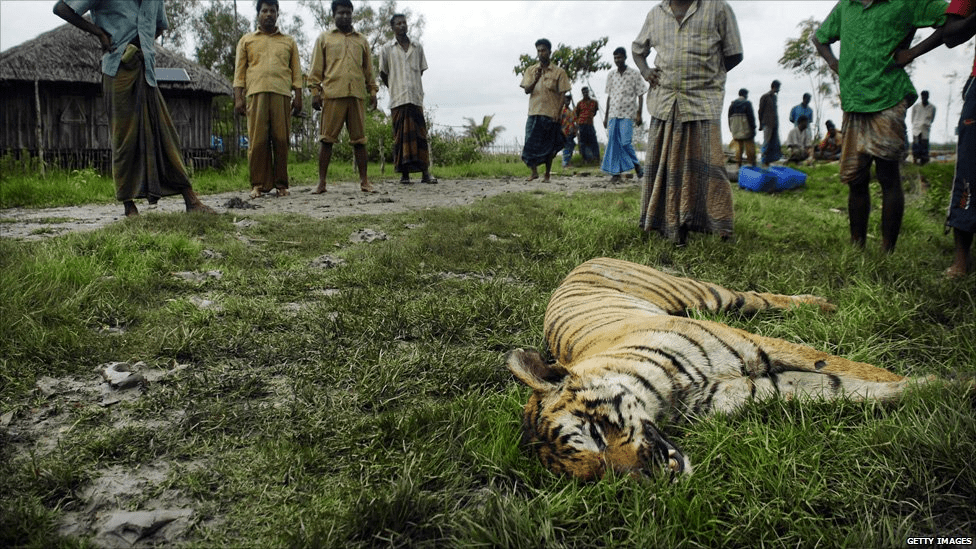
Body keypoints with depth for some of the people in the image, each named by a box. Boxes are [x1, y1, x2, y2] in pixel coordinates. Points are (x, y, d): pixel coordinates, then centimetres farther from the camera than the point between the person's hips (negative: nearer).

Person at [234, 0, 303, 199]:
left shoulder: (288, 42, 22)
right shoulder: (246, 41, 20)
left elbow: (296, 71, 15)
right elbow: (239, 71, 13)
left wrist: (298, 96, 3)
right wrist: (238, 97, 2)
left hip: (282, 94, 0)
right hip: (256, 94, 0)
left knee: (281, 140, -4)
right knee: (257, 140, -7)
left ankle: (281, 184, 1)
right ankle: (258, 184, -3)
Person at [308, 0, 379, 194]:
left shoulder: (362, 41, 20)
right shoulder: (324, 38, 13)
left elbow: (368, 69, 20)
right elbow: (316, 68, 8)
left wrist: (373, 91, 12)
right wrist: (315, 91, -1)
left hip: (357, 95, 2)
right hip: (332, 94, -2)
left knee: (359, 139, 1)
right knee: (326, 138, -3)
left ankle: (364, 181, 5)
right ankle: (321, 182, 0)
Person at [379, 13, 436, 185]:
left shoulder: (418, 47, 12)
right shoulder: (387, 50, 7)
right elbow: (383, 74, 13)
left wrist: (413, 86, 14)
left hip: (416, 98, 1)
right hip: (398, 99, -1)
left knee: (420, 135, -3)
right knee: (401, 136, -2)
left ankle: (425, 173, -3)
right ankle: (404, 174, 0)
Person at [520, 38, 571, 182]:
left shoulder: (558, 72, 3)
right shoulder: (531, 70, 10)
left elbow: (562, 94, 1)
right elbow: (526, 90, 1)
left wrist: (557, 112, -9)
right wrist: (536, 79, -16)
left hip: (551, 115, -2)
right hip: (534, 113, 2)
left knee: (549, 146, 3)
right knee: (531, 143, -4)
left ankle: (547, 175, 14)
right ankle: (534, 171, 12)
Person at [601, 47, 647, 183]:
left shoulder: (634, 74, 1)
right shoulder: (611, 75, 12)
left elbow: (640, 95, 1)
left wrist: (639, 114, -8)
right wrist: (606, 116, 13)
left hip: (628, 114, -4)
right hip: (613, 114, 4)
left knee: (625, 142, -13)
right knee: (613, 143, -2)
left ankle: (636, 165, 9)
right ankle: (615, 173, 3)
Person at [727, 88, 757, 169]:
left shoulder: (732, 104, 9)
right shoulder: (747, 103, -8)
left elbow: (729, 117, 13)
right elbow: (751, 116, -11)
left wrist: (731, 128, 19)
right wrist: (753, 127, -6)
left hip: (736, 131, 5)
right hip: (746, 130, -5)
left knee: (738, 147, 8)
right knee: (749, 146, 2)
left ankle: (738, 163, 6)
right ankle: (751, 163, 3)